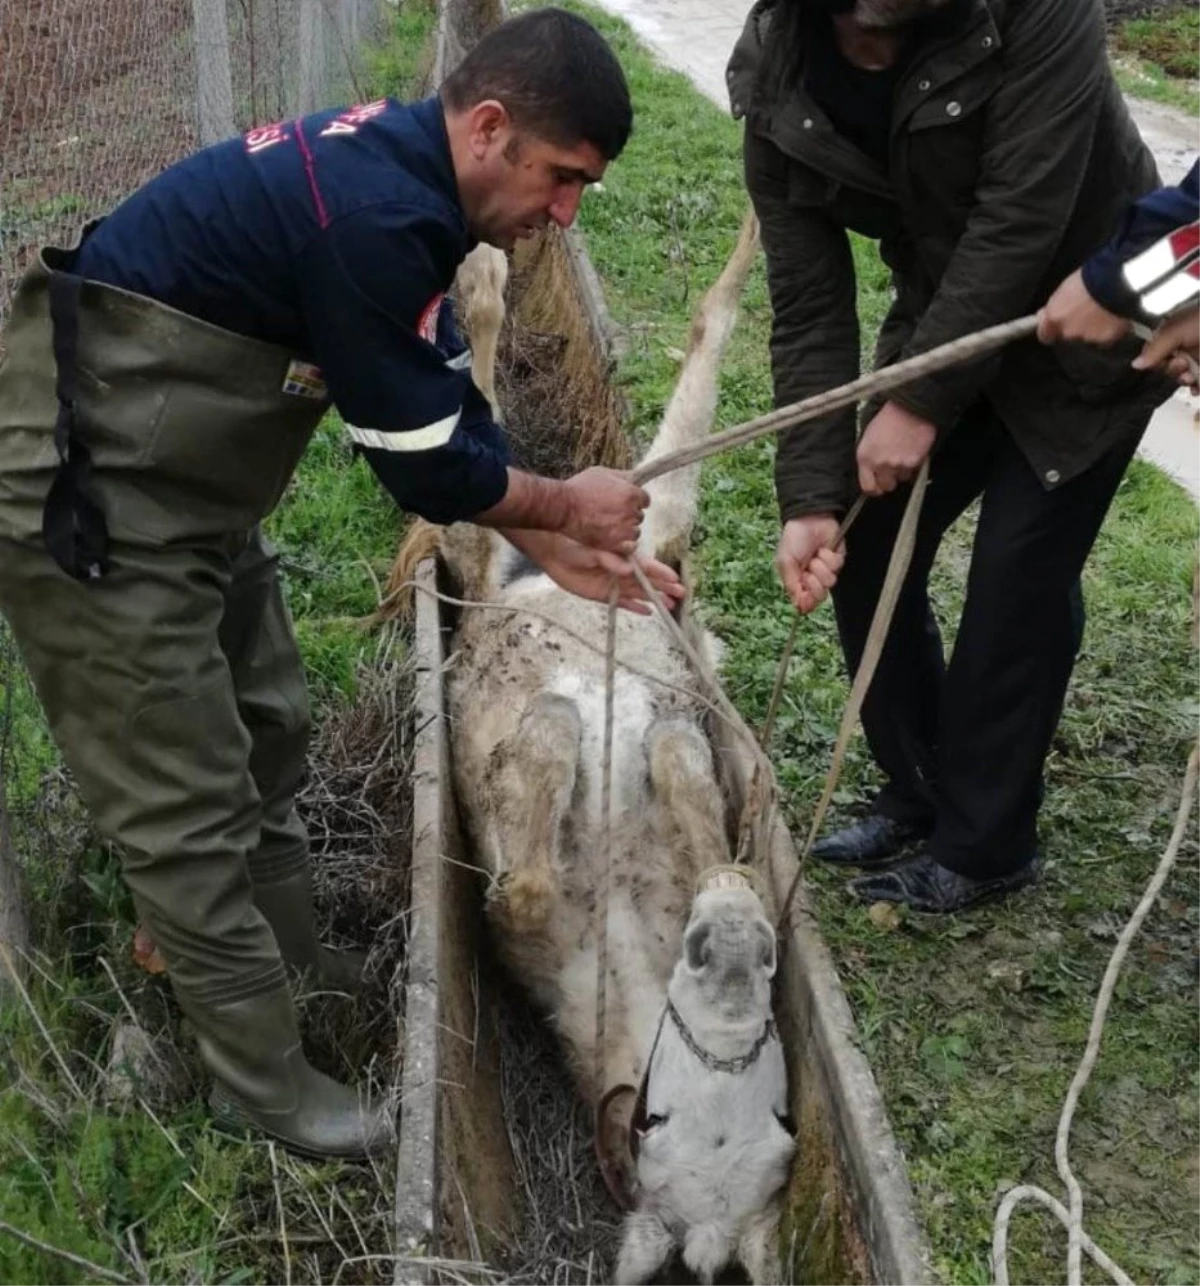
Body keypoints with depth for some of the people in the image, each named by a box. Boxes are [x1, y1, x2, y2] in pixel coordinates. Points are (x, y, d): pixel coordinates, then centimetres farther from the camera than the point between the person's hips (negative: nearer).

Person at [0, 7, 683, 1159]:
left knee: (263, 729, 20)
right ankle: (261, 1080, 15)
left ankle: (289, 959, 40)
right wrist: (565, 505, -3)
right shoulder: (375, 214, -27)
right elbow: (423, 459, -20)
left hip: (171, 482, 10)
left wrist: (554, 548, 7)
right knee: (189, 803, 0)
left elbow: (448, 403, 10)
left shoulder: (390, 171, 5)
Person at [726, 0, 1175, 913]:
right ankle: (920, 796, 24)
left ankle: (985, 845, 11)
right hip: (943, 326, 5)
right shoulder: (782, 85, -15)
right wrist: (811, 497, -19)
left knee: (1018, 576, -7)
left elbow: (1020, 220, -30)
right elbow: (810, 308, -13)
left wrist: (918, 403, -27)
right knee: (865, 551, 4)